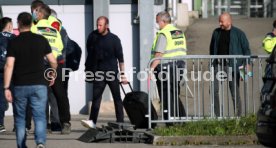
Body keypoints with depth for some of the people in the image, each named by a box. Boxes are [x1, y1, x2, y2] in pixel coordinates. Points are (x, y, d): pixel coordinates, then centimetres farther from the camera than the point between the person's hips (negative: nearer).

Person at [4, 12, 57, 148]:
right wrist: (53, 76, 23)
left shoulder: (13, 42, -4)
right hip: (39, 85, 1)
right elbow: (53, 62, 4)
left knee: (20, 118, 13)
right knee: (39, 117, -1)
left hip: (20, 86, -1)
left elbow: (9, 66, -12)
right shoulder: (41, 40, 2)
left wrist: (6, 88, -11)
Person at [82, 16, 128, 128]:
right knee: (96, 97, -6)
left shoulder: (114, 39, -3)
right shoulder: (93, 36, 3)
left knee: (117, 97, 3)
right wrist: (88, 69, 11)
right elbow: (90, 53, 14)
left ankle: (120, 122, 8)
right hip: (98, 72, 2)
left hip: (112, 72, -2)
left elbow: (120, 57, -1)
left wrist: (122, 74, -3)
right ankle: (92, 121, -10)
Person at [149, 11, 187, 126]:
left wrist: (152, 67, -21)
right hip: (179, 65, 8)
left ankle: (170, 122, -4)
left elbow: (159, 54, -20)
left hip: (166, 67, -8)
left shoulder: (163, 34, -12)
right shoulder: (180, 33, 14)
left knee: (166, 96, -3)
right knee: (175, 95, 16)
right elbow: (184, 51, 17)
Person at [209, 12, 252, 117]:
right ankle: (218, 115, 2)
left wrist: (247, 66, -7)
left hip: (232, 66, -4)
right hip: (218, 65, 4)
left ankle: (238, 116, 8)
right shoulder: (216, 32, 11)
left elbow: (246, 49, 0)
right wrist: (212, 63, 18)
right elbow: (212, 48, 21)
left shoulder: (238, 33, -1)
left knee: (235, 92, -1)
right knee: (214, 90, -5)